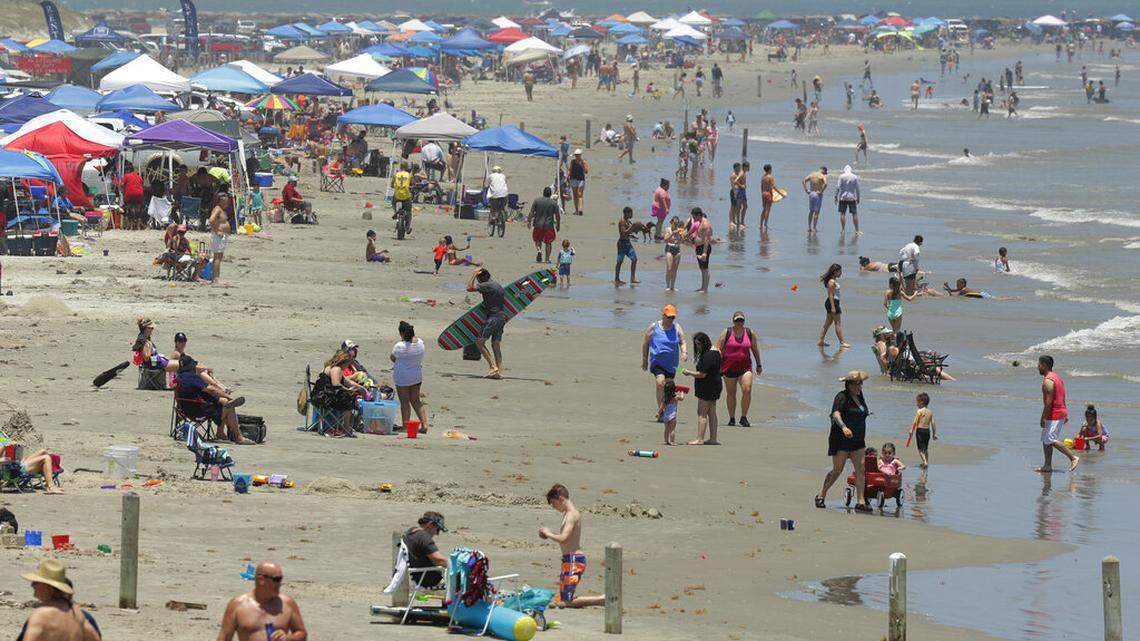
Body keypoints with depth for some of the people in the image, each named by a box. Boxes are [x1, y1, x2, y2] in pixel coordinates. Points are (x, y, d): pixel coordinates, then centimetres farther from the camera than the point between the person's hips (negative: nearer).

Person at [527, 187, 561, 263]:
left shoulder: (537, 201, -1)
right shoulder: (554, 203, -3)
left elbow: (531, 213, -2)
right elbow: (557, 216, -1)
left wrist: (529, 222, 8)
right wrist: (558, 225, 11)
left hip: (538, 225, 0)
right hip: (549, 225, 0)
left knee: (537, 240, 17)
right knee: (548, 242, 9)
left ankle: (538, 250, -10)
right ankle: (547, 258, 9)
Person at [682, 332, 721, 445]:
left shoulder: (708, 356, -22)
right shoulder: (715, 352, 10)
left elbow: (702, 374, -24)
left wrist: (689, 373, -8)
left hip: (707, 388, -10)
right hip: (715, 386, 10)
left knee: (702, 413, -6)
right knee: (711, 413, 13)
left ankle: (700, 439, -6)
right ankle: (713, 439, 16)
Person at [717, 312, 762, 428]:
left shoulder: (750, 333, 5)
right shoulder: (727, 333, -1)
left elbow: (755, 349, 16)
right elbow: (718, 349, -1)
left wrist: (758, 365, 22)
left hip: (745, 367, 1)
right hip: (729, 367, -1)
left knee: (747, 390, -14)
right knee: (731, 393, 6)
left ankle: (744, 417, -2)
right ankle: (732, 418, 19)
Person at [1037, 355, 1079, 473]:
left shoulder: (1048, 381, -17)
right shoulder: (1056, 377, 16)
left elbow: (1048, 401, -22)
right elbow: (1062, 398, 19)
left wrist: (1043, 418, -20)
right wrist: (1065, 415, 23)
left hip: (1053, 415, -10)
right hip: (1061, 412, 10)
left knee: (1051, 440, -10)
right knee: (1045, 440, 12)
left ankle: (1073, 458, -10)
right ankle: (1047, 466, 13)